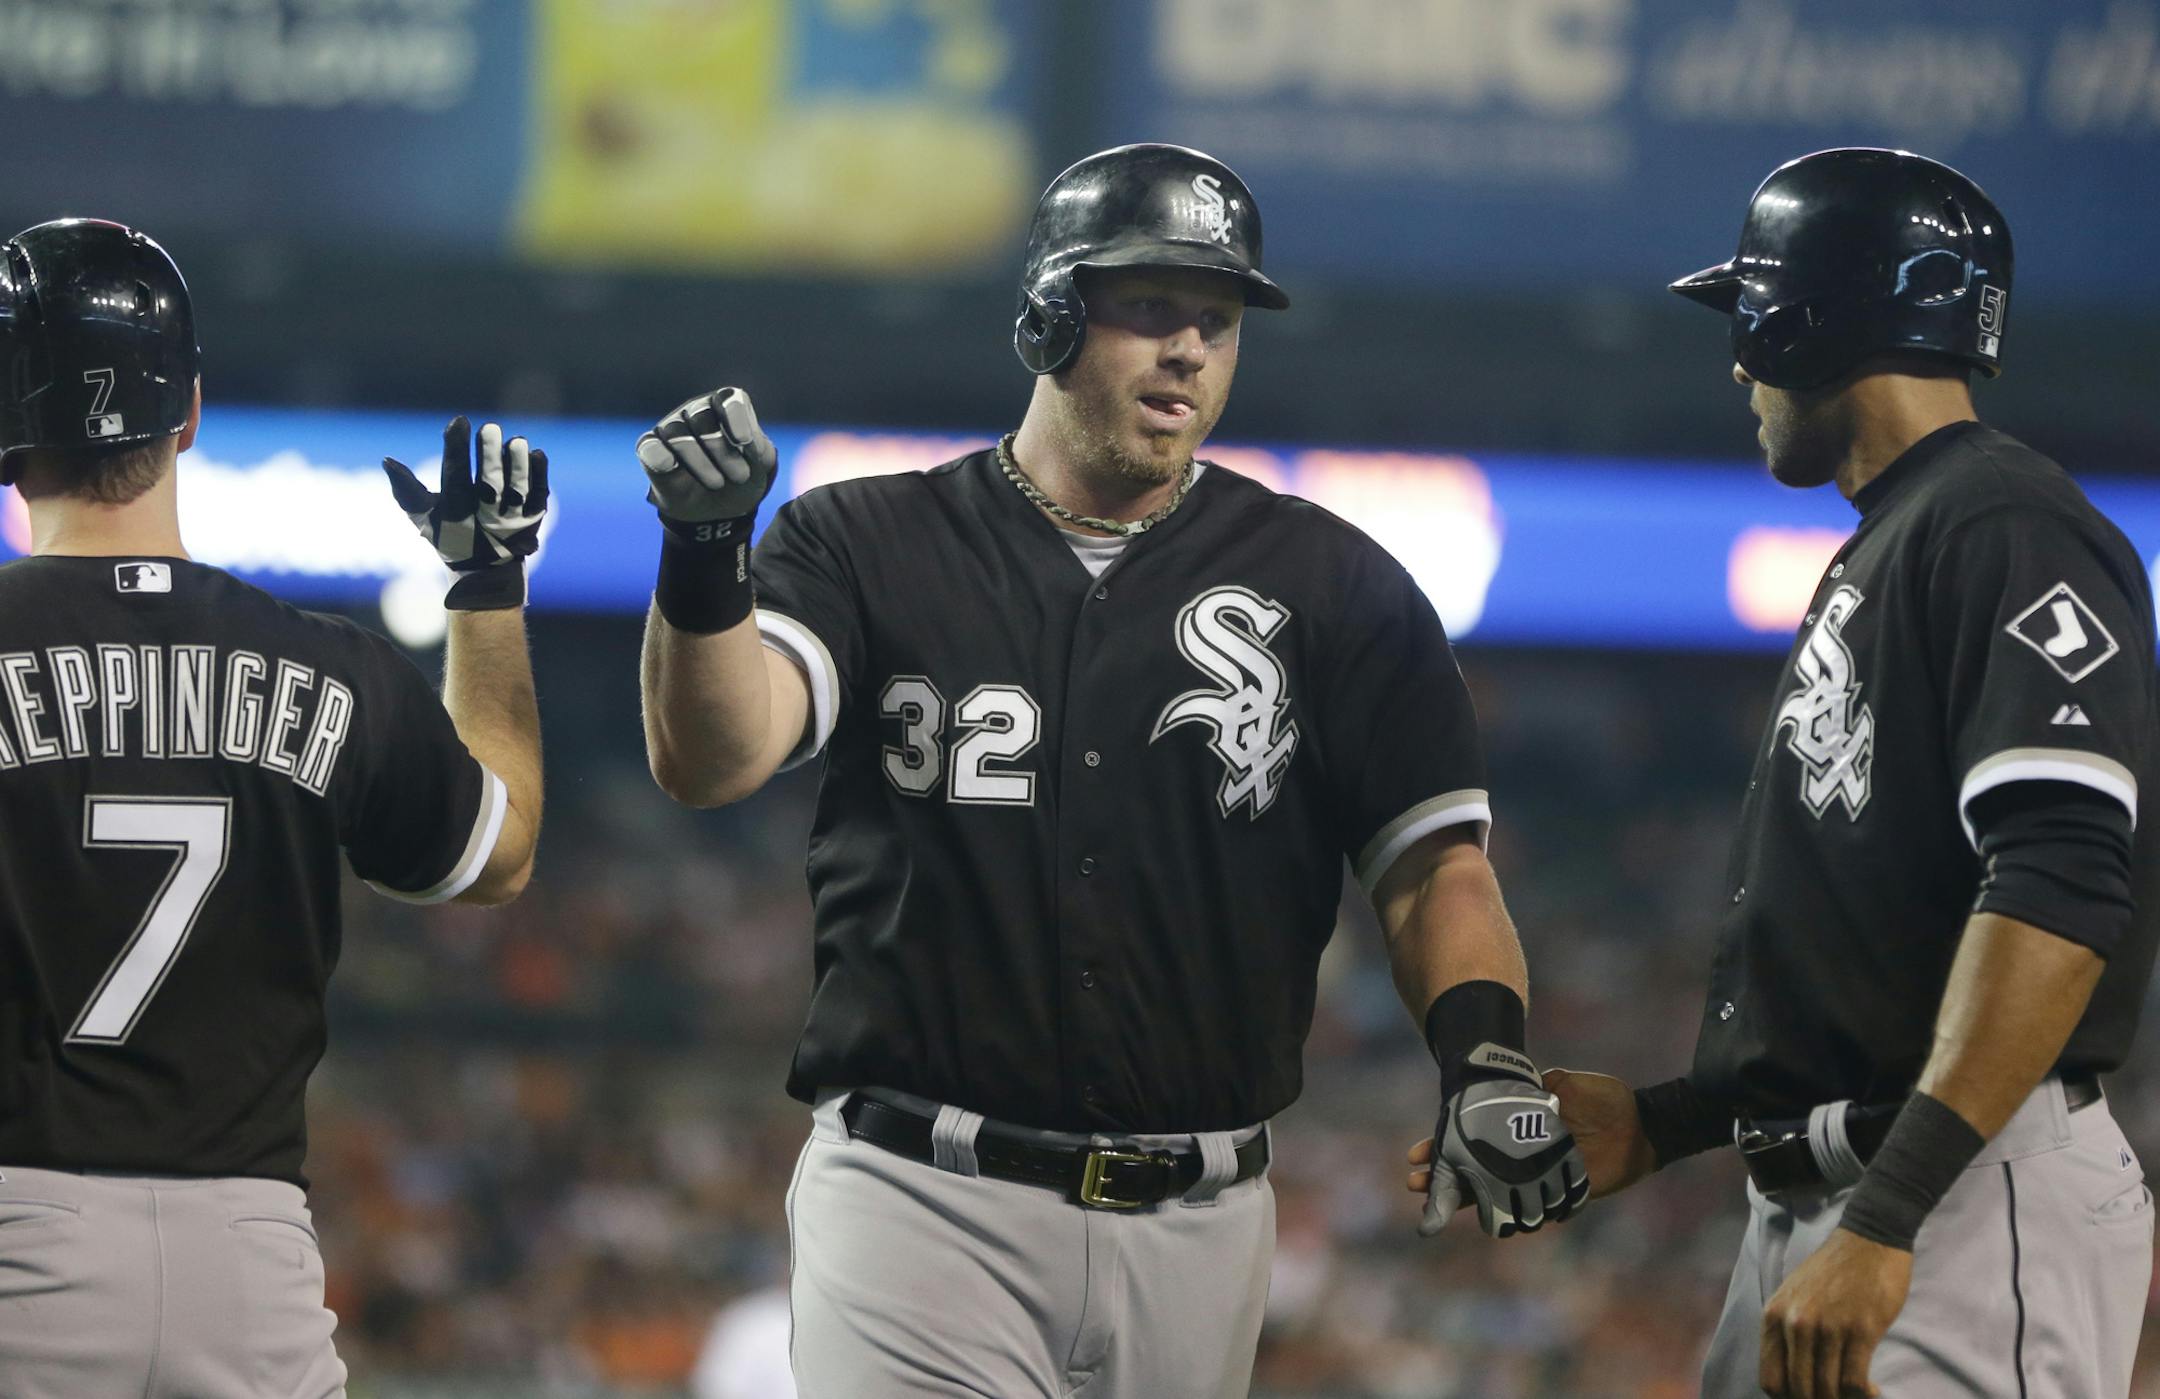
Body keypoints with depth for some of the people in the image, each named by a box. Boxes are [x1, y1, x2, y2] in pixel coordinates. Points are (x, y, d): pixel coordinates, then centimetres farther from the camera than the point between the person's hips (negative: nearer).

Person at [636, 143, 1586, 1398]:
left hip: (1197, 1234, 2)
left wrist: (1486, 1058, -17)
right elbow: (709, 759, -10)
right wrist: (703, 552, -29)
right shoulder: (869, 547, 5)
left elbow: (1435, 866, 3)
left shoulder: (1332, 584, 9)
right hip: (921, 1203, -2)